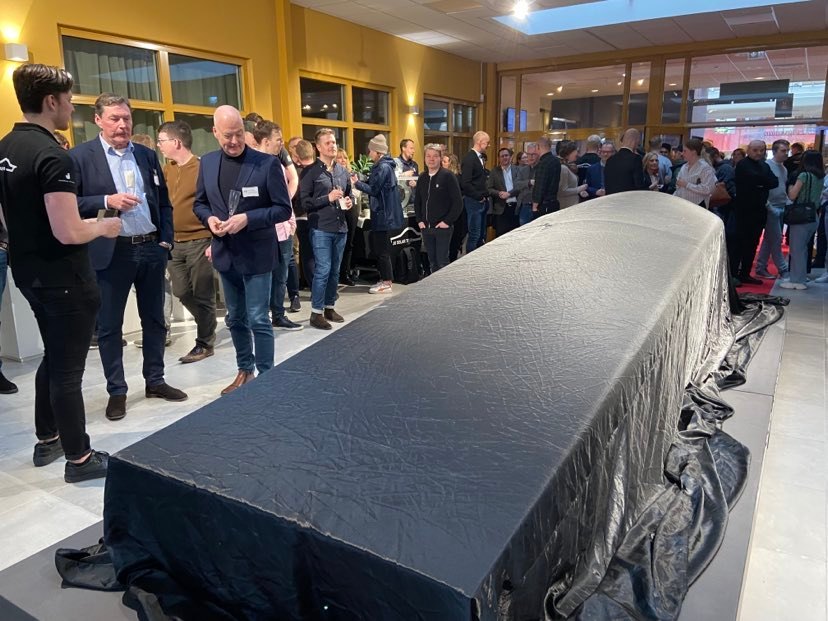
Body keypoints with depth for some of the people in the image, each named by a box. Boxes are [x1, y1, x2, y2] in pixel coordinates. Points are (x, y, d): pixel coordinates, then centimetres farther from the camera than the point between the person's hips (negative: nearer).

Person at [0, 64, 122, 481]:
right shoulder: (52, 155, -21)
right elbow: (68, 232, -26)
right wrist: (102, 226, -9)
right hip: (62, 277, -9)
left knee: (53, 357, 22)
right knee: (67, 368, 2)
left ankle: (47, 441, 35)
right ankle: (79, 458, 15)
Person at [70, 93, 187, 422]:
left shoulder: (147, 155, 10)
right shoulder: (80, 156, -4)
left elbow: (164, 201, 13)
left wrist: (166, 241, 5)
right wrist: (107, 201, -21)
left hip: (151, 249, 4)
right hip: (111, 253, -4)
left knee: (155, 319, 13)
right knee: (109, 326, 5)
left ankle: (155, 381, 27)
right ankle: (116, 391, 20)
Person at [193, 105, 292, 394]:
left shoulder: (267, 163, -10)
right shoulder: (207, 163, 5)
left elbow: (283, 208, -10)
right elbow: (200, 203, 13)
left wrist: (247, 218, -22)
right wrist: (209, 218, -9)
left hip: (256, 254, -5)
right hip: (225, 253, 5)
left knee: (258, 320, -3)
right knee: (236, 319, 16)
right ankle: (244, 370, 32)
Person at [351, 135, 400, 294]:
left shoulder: (383, 167, -16)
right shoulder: (382, 166, 14)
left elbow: (373, 190, -18)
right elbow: (374, 186, 14)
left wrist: (357, 183, -11)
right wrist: (359, 181, 5)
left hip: (383, 214, -10)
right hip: (381, 213, 10)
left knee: (382, 249, -4)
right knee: (378, 247, 15)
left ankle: (386, 283, 3)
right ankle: (384, 279, 22)